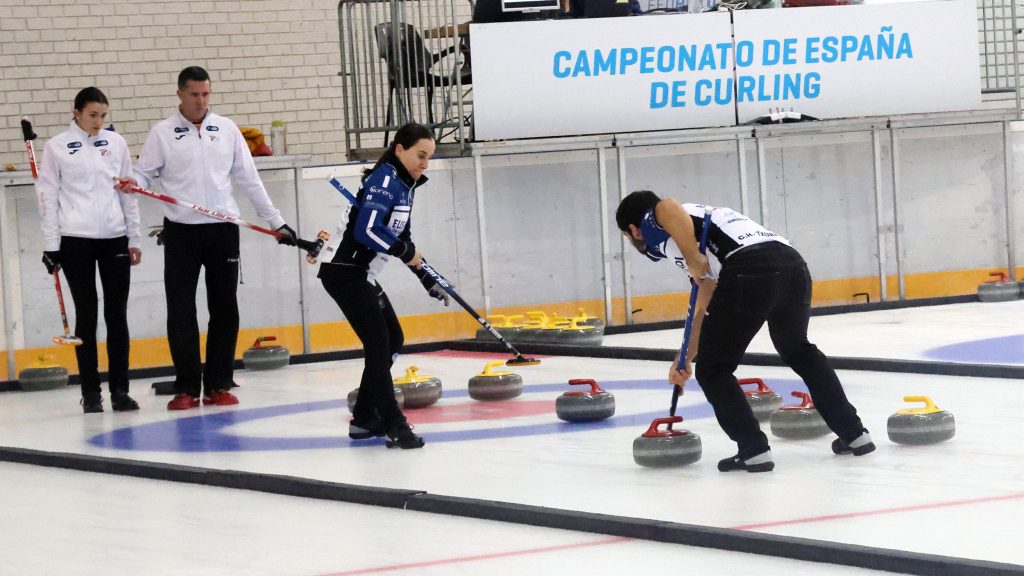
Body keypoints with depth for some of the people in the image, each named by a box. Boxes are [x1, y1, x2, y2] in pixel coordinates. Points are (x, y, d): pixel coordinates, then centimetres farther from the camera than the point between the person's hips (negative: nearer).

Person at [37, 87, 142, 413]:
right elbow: (48, 197, 0)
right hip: (76, 240, -3)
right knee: (87, 314, 0)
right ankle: (91, 393, 5)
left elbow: (128, 191, 11)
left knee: (117, 314, 2)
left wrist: (134, 239, 8)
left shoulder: (115, 142, 8)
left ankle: (120, 390, 7)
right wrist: (51, 245, -4)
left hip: (114, 238, 3)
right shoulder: (57, 147, 0)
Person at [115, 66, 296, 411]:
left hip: (223, 230, 2)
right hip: (181, 232, -2)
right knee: (181, 311, -1)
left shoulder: (227, 130, 8)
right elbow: (145, 173, 0)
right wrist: (132, 184, -24)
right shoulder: (163, 133, 2)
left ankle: (218, 385, 10)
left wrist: (276, 220, 9)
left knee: (224, 309, 3)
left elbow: (248, 179, 10)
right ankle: (187, 388, 5)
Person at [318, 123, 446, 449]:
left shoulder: (404, 185, 13)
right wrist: (406, 252, -17)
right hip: (343, 271, -11)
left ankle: (365, 418, 21)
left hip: (361, 274, 11)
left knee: (393, 339, 15)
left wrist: (428, 281, 19)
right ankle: (393, 426, -14)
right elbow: (368, 229, -30)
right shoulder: (385, 179, -16)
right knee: (379, 343, -14)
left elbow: (403, 238, 22)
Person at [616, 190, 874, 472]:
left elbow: (667, 207, -11)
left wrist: (693, 260, -3)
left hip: (748, 271, -8)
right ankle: (853, 433, 34)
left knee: (713, 370, 12)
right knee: (798, 351, 32)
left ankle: (753, 449, 5)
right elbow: (703, 310, 42)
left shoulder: (652, 223, 17)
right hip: (792, 263, 8)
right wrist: (685, 359, 50)